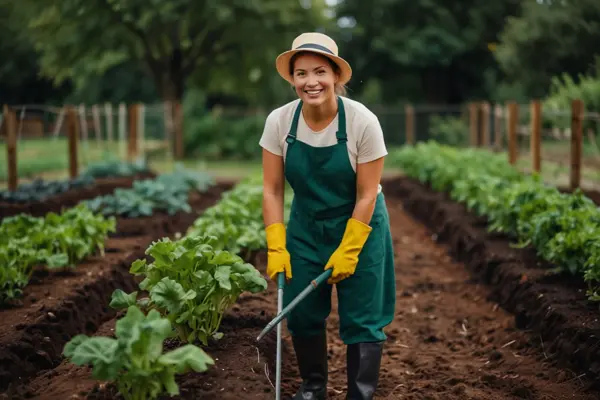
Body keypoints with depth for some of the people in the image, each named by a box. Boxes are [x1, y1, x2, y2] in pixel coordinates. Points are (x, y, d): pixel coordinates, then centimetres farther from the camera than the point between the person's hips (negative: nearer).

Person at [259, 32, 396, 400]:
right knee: (301, 313, 8)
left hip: (359, 227, -3)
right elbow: (272, 190, -7)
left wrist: (347, 252, -15)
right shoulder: (279, 121, -14)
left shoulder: (363, 121, -22)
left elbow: (367, 195, -16)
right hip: (305, 227, 3)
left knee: (361, 319, 0)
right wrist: (276, 248, -11)